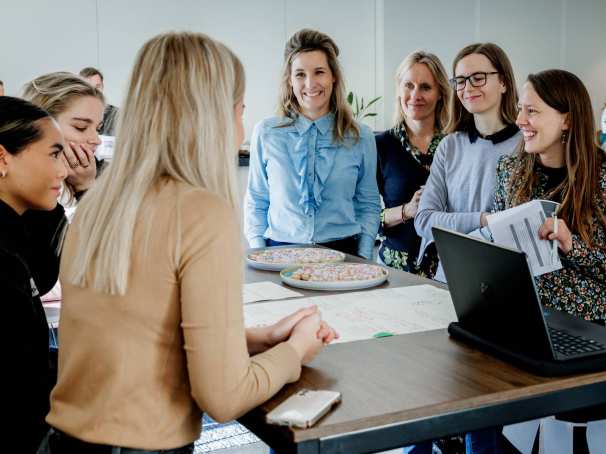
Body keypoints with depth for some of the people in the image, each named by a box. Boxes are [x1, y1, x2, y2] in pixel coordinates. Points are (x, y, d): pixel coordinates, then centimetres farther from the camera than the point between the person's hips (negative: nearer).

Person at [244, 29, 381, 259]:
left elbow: (368, 207, 11)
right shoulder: (266, 133, 5)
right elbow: (256, 204, 9)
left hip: (342, 252, 1)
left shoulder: (361, 137, 7)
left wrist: (363, 263, 0)